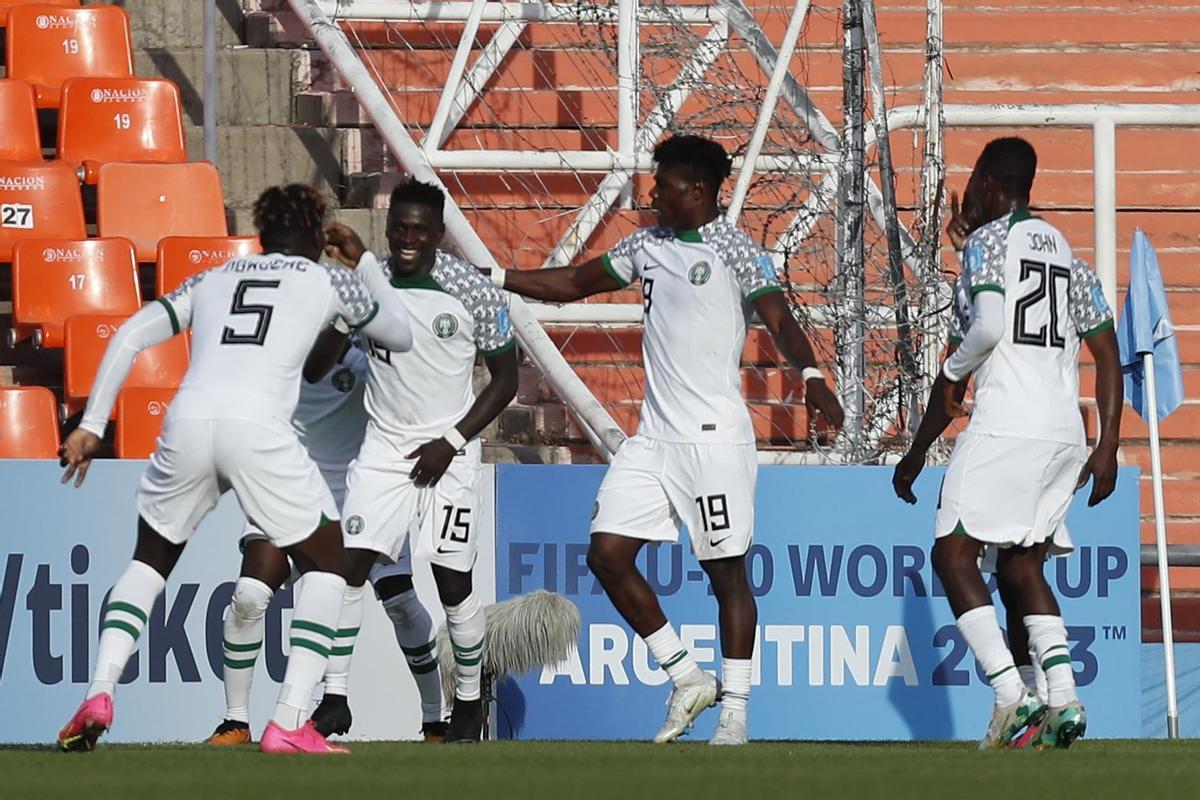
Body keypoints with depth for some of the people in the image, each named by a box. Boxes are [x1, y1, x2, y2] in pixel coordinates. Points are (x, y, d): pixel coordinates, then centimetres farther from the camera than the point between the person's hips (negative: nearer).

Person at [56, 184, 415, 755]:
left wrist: (91, 426, 21)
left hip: (186, 423, 3)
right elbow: (401, 337, 35)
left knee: (151, 558, 26)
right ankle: (288, 724, 1)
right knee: (325, 562, 16)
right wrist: (361, 272, 53)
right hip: (257, 426, -3)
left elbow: (129, 338, 19)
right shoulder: (328, 281, 21)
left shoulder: (212, 280, 28)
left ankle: (99, 693, 5)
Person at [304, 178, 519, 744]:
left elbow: (505, 378, 0)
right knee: (351, 564, -10)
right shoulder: (367, 281, 0)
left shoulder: (473, 291, -7)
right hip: (384, 445, 2)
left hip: (448, 452, -2)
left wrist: (452, 442, -10)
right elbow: (318, 363, -1)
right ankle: (335, 697, -4)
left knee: (453, 581, -3)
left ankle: (470, 700, 15)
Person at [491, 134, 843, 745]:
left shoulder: (735, 252, -7)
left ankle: (735, 711, 5)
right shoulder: (648, 245, 14)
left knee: (726, 573, -2)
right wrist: (493, 278, 19)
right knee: (607, 553, -2)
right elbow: (572, 283, 24)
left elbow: (780, 321, -18)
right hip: (653, 437, 7)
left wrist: (810, 375, -36)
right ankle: (687, 679, 8)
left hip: (714, 437, -7)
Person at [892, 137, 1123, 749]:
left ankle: (1012, 696, -17)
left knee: (953, 554, -3)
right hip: (1066, 435, 7)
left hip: (1006, 425, -7)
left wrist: (952, 376, 1)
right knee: (1020, 565, 14)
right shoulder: (1062, 247, 21)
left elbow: (986, 329, -18)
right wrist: (1108, 446, 18)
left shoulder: (987, 241, -1)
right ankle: (1063, 699, -2)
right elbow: (1107, 351, 18)